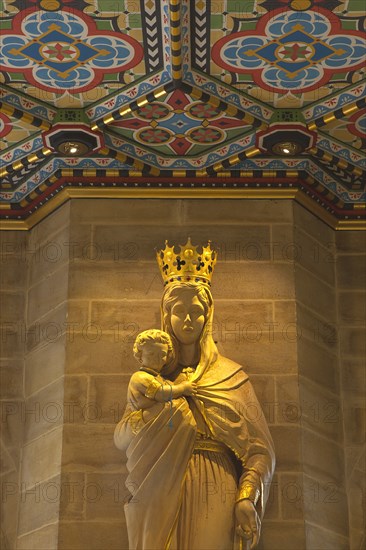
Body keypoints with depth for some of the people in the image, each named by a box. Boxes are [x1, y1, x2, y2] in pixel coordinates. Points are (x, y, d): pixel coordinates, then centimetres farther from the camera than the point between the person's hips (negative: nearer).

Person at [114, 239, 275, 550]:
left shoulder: (231, 376, 5)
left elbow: (258, 447, 0)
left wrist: (247, 497, -15)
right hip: (162, 496, 1)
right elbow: (120, 439, 4)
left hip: (214, 495, -1)